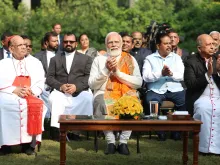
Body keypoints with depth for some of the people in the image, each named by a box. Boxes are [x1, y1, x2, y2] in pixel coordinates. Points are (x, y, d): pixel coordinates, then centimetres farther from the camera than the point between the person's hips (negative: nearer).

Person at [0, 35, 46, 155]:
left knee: (36, 104, -34)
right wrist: (14, 90, -12)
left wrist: (31, 90, -8)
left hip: (30, 96, 1)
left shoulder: (35, 63, 23)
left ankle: (29, 144, -29)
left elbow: (40, 83, 13)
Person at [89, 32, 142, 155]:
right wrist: (106, 70, -7)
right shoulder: (99, 60, 15)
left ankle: (123, 142, -23)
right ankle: (111, 142, -24)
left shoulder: (130, 60, 14)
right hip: (104, 94, 0)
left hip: (126, 94, 0)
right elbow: (92, 84, 6)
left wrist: (118, 72, -7)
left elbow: (138, 83, 1)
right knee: (102, 104, -35)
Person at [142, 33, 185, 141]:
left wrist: (172, 74, -17)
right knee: (150, 101, -33)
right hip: (156, 90, -2)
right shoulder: (150, 59, 10)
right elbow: (146, 77, -5)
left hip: (175, 89, 2)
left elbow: (182, 75, 3)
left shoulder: (176, 57, 16)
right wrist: (161, 73, -19)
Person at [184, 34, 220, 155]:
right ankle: (206, 146, -27)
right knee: (204, 108, -36)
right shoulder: (191, 63, 3)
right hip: (200, 98, -3)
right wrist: (208, 74, -16)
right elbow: (190, 85, -9)